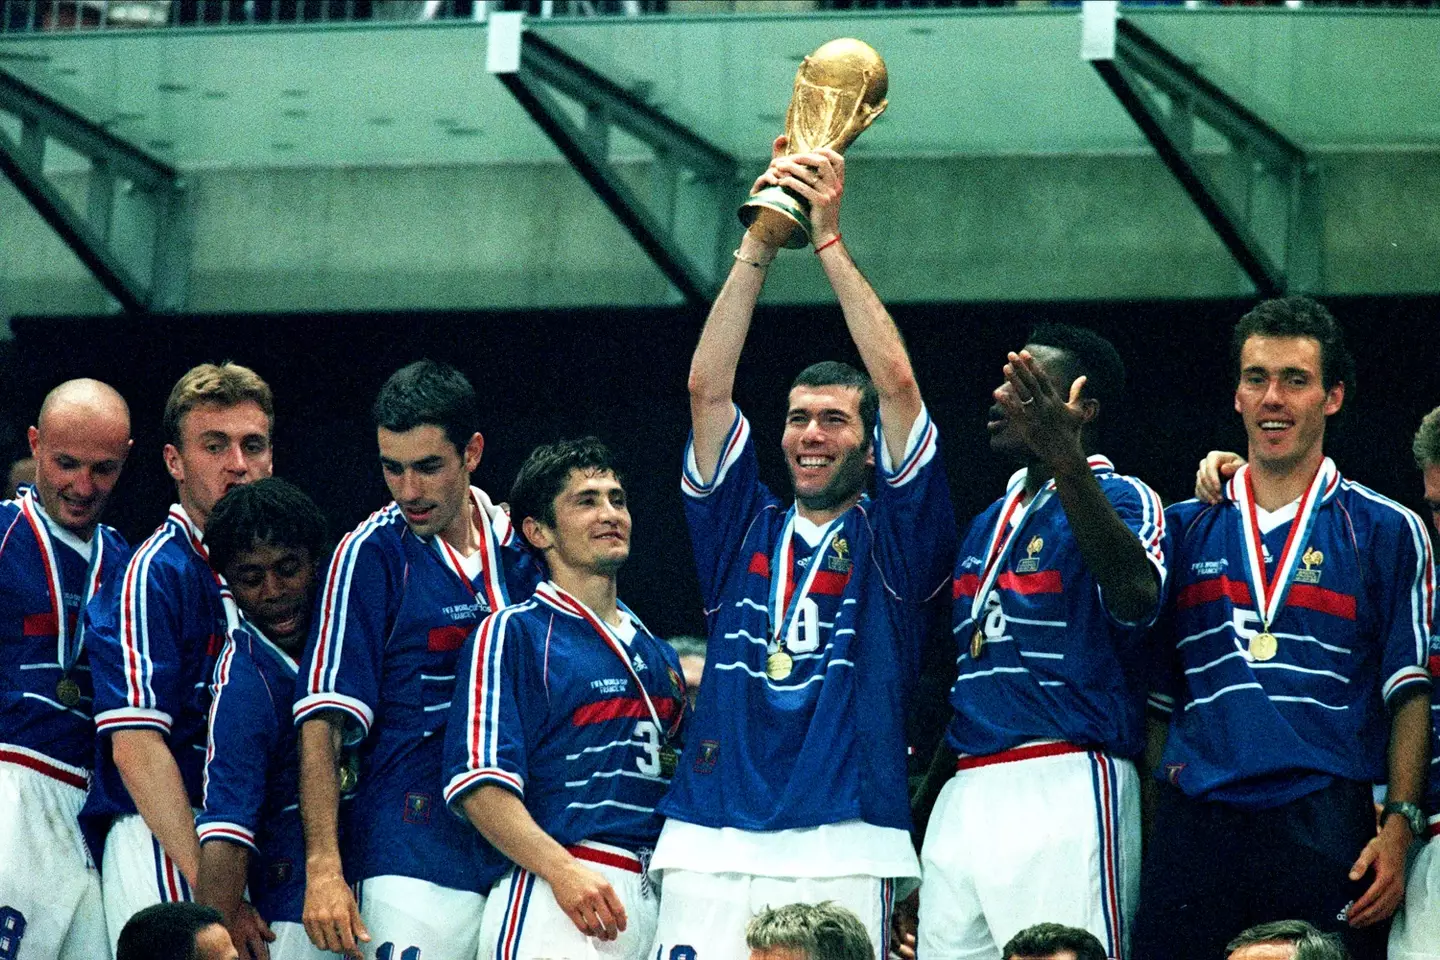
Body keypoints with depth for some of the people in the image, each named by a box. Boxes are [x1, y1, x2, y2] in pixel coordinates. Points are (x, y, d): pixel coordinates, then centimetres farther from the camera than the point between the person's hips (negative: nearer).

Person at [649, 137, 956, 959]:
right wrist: (760, 244, 5)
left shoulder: (892, 540, 11)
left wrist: (829, 241, 3)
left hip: (844, 854, -2)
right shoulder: (744, 529, 19)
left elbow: (899, 385, 1)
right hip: (712, 849, 2)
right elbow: (707, 390, 11)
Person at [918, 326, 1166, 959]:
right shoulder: (987, 526, 22)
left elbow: (1135, 599, -26)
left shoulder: (1120, 500, -3)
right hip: (964, 795, 8)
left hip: (1066, 794, -8)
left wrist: (1068, 465, -37)